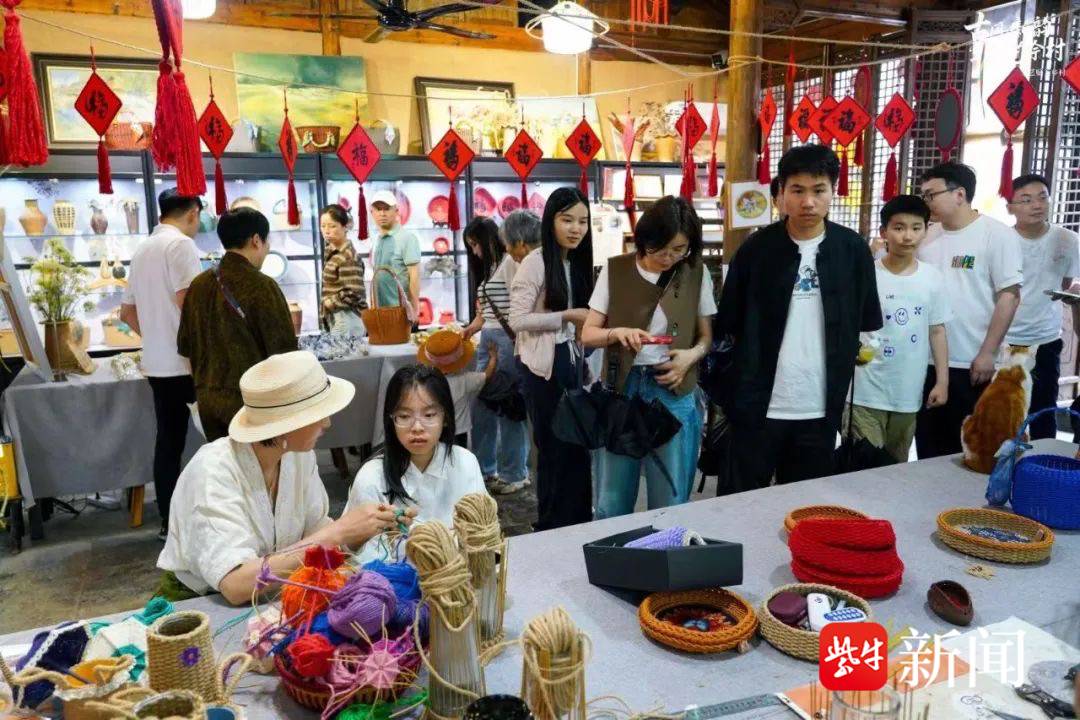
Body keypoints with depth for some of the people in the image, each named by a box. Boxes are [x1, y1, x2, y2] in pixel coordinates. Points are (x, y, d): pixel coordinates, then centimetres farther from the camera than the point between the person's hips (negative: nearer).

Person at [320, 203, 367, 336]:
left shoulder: (348, 257, -16)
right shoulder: (330, 252, 11)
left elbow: (353, 294, -22)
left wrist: (328, 303, -10)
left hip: (347, 320, -9)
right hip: (336, 318, 9)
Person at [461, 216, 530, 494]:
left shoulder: (510, 262, -6)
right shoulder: (488, 268, 22)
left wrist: (515, 345, -15)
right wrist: (468, 331, 17)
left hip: (507, 341, -9)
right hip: (487, 341, 9)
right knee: (482, 408, 9)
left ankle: (515, 474, 9)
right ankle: (485, 469, 20)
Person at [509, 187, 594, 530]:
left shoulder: (577, 261, 10)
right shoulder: (535, 262, -13)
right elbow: (517, 320, -18)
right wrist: (567, 316, -19)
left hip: (571, 359, 7)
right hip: (543, 365, -7)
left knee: (577, 443, 10)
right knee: (554, 446, 2)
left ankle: (578, 521, 24)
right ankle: (552, 526, 18)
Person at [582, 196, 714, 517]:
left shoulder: (697, 274, 2)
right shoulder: (615, 270, 0)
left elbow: (707, 335, 8)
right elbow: (588, 334, 0)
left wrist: (693, 354, -14)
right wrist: (617, 333, -20)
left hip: (674, 394, 0)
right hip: (620, 389, 0)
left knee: (670, 505, 7)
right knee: (611, 504, 8)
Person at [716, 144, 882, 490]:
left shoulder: (853, 249, 1)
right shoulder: (756, 248, -4)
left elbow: (868, 321, 13)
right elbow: (727, 324, 1)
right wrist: (727, 388, 0)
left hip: (821, 407, 2)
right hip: (758, 404, -2)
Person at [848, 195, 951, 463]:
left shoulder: (932, 278, 2)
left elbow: (937, 331, 8)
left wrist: (942, 381, 5)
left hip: (908, 393, 4)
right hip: (866, 392, -4)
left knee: (897, 467, 17)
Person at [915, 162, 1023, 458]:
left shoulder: (997, 235, -7)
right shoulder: (927, 237, 7)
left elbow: (1009, 296, -10)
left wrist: (987, 353, -15)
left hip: (973, 364, -5)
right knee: (928, 446, 14)